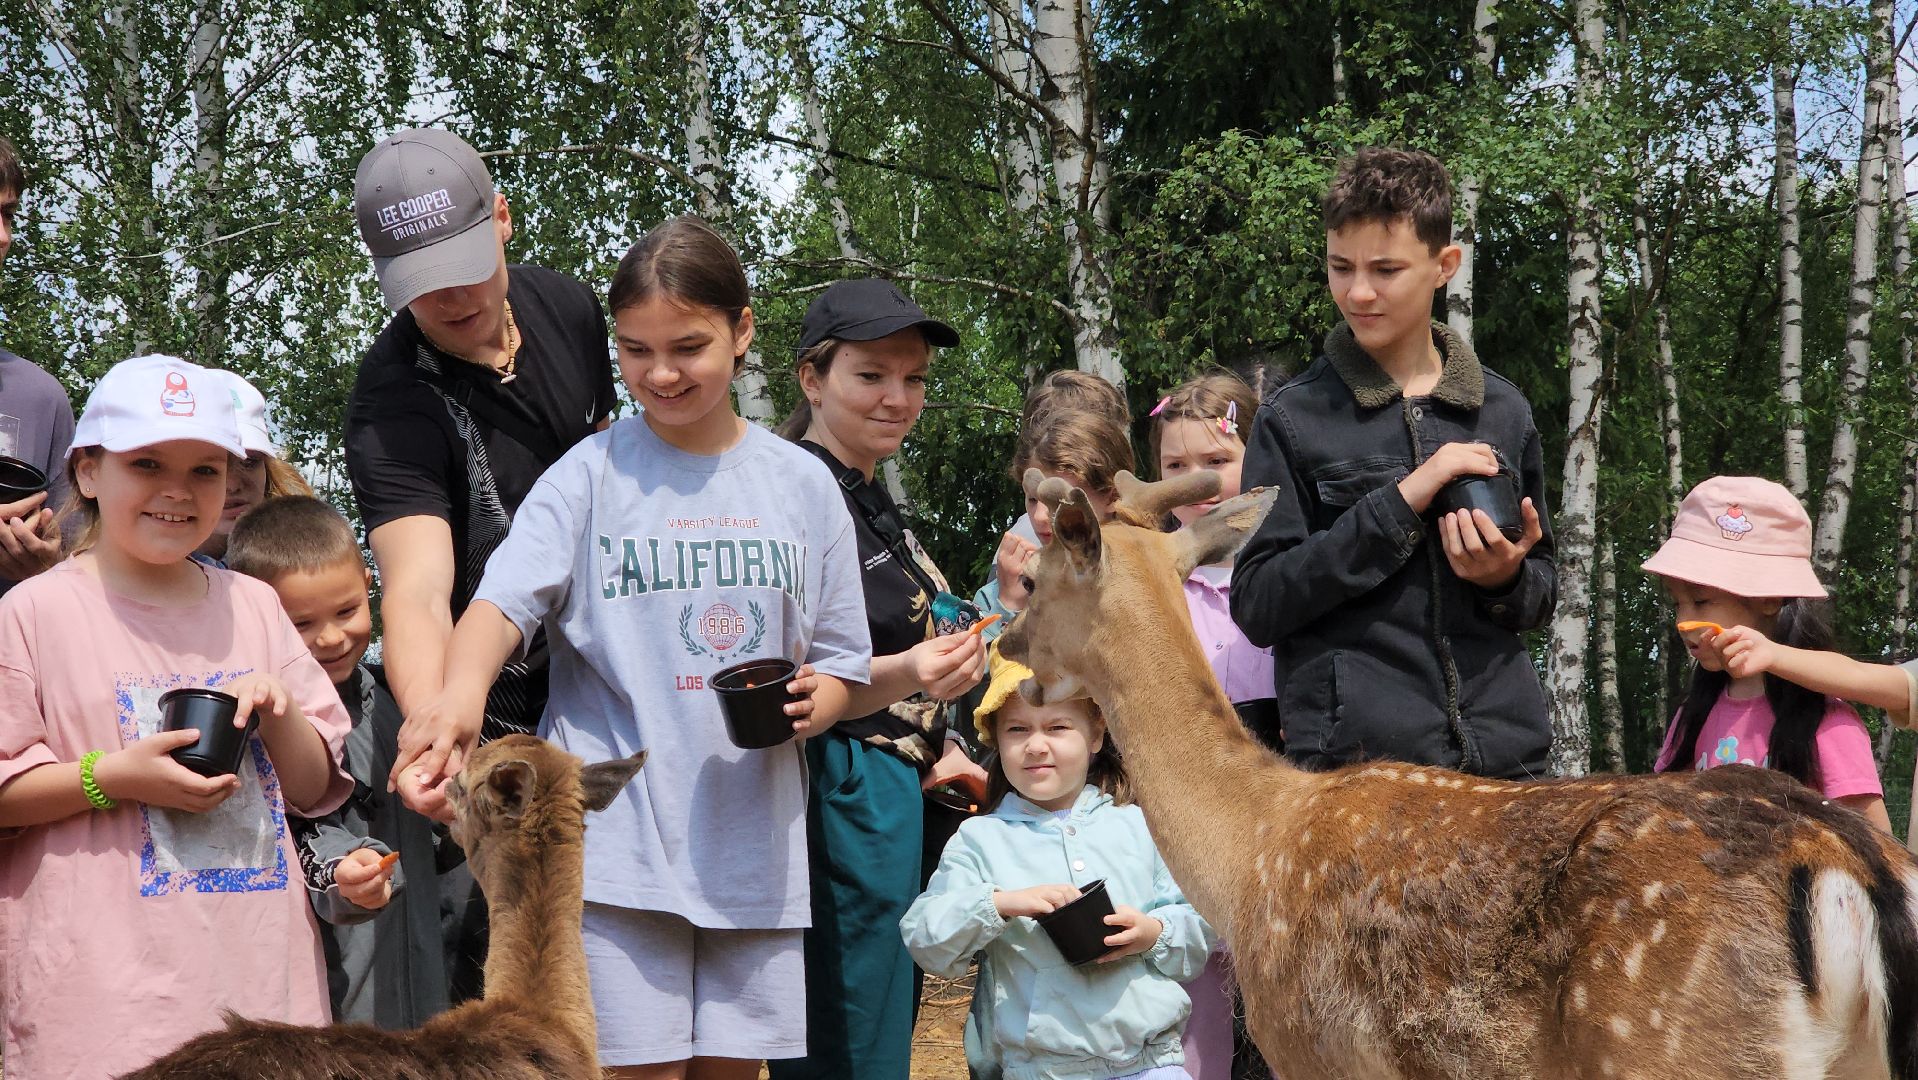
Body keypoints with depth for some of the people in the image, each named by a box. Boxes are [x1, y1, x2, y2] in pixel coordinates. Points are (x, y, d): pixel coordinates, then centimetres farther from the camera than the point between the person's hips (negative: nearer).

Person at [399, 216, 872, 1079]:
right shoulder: (592, 473, 0)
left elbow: (841, 655, 14)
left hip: (755, 844, 3)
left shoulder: (802, 484, 9)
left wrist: (816, 702, -9)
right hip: (617, 838, -3)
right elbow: (508, 593, -15)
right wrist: (463, 691, -36)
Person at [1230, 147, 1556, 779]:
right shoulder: (1295, 418, -1)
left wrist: (1509, 578, -7)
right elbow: (1256, 605, -9)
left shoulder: (1504, 412, 9)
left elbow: (1541, 600, 16)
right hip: (1353, 761, -3)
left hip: (1504, 750, 3)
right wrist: (1400, 503, -16)